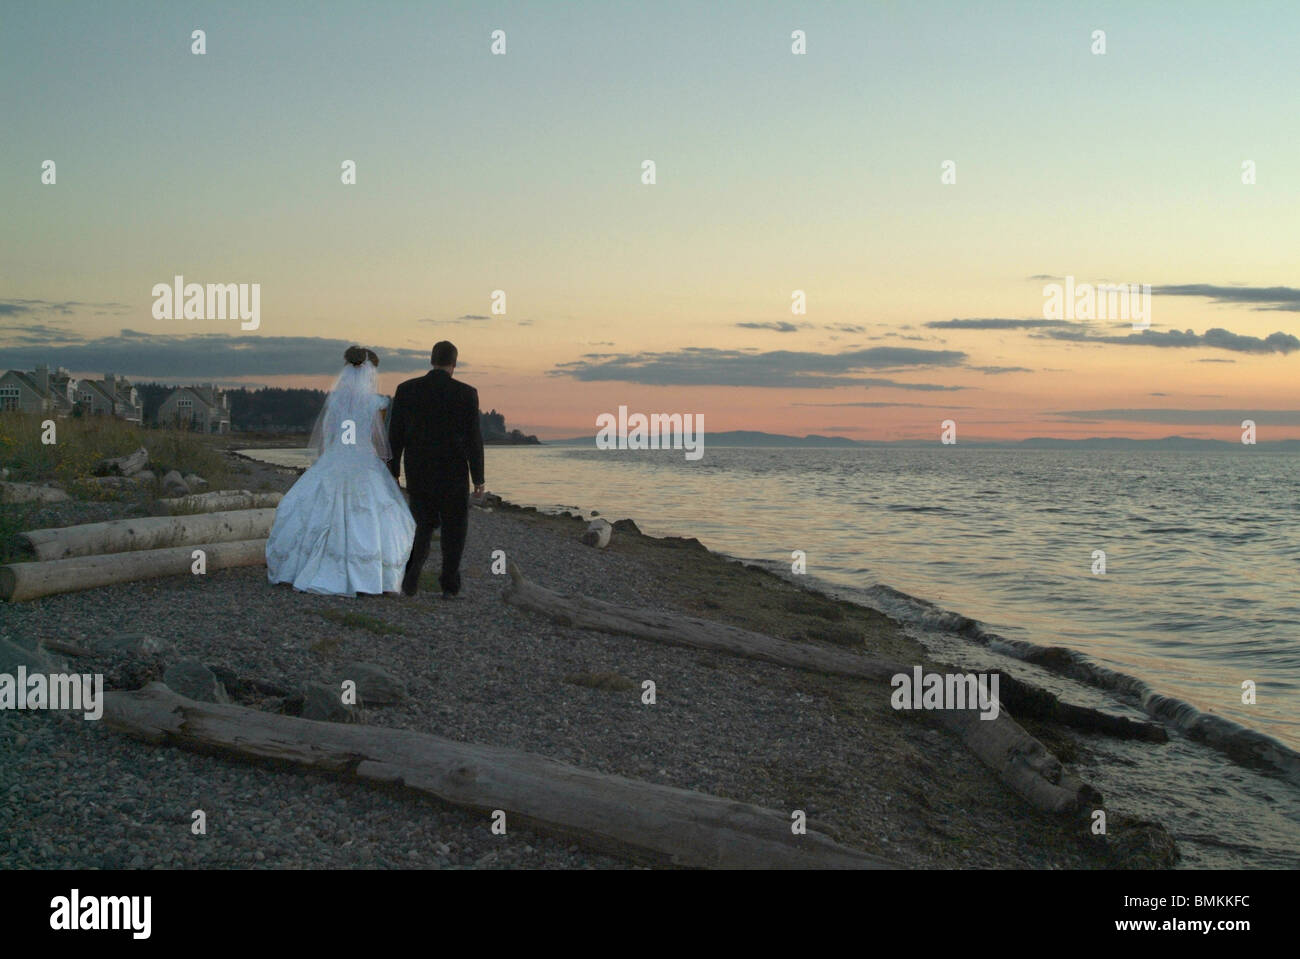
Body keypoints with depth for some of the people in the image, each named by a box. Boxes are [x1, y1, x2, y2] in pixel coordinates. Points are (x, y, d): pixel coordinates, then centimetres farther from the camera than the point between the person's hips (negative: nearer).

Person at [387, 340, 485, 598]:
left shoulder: (406, 390, -1)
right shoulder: (466, 393, -8)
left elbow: (395, 435, 1)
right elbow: (474, 438, -8)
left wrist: (393, 472, 10)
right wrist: (478, 478, -1)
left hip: (417, 473, 2)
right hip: (453, 474, -2)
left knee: (423, 524, 17)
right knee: (454, 528, 13)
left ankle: (411, 576, -2)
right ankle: (449, 585, 12)